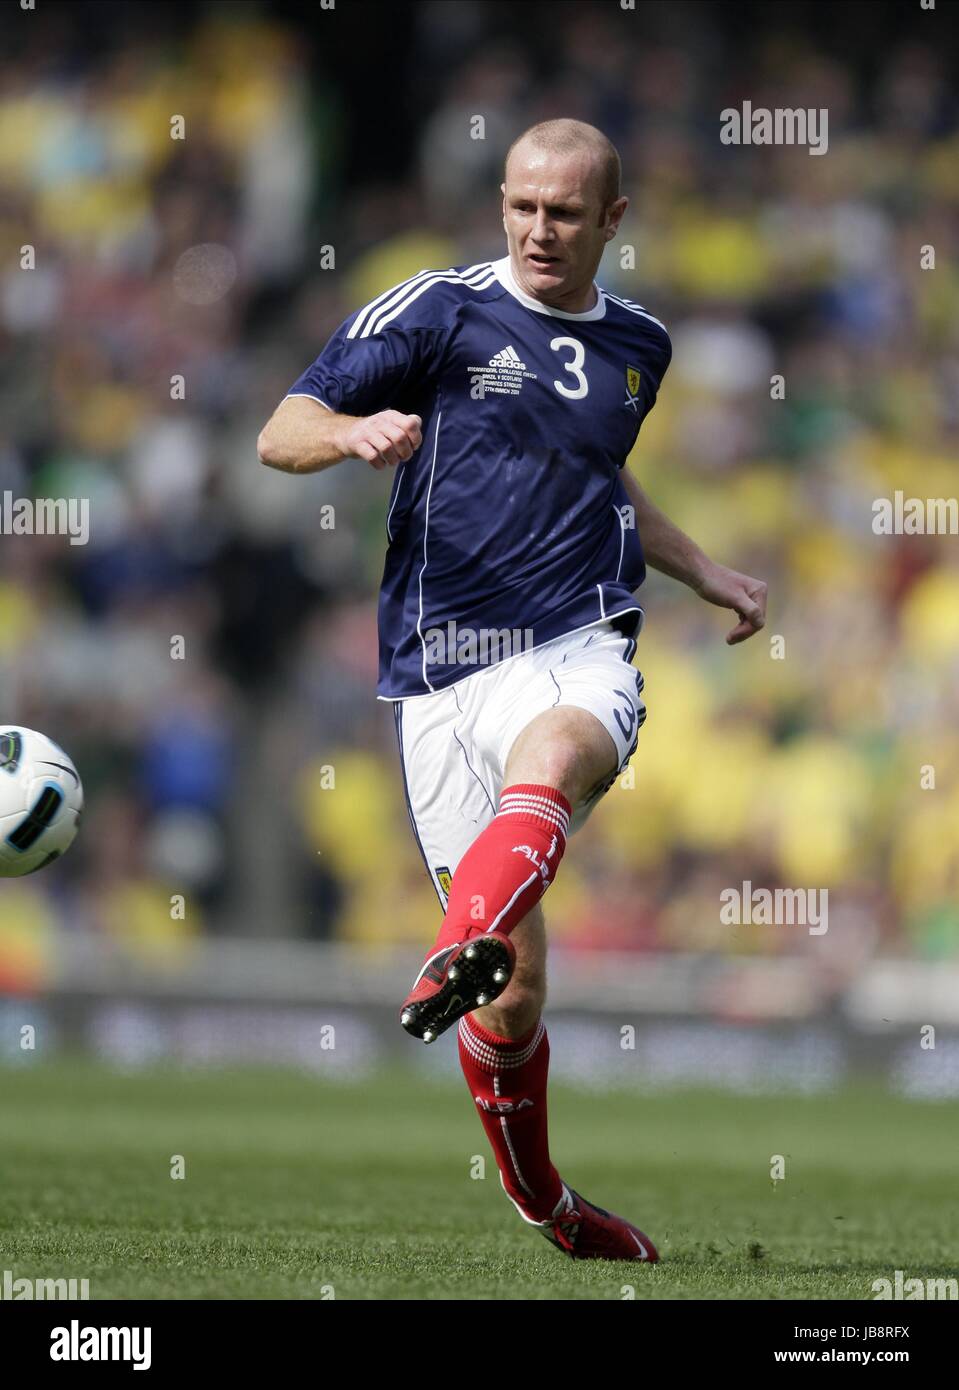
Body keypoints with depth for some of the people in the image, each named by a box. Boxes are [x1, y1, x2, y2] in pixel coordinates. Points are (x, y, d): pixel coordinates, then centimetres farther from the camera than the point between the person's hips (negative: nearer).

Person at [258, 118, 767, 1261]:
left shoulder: (637, 345, 17)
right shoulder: (437, 311, 2)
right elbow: (280, 436, -3)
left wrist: (707, 575, 34)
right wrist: (356, 433, -24)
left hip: (579, 654, 2)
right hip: (444, 670, -2)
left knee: (550, 763, -37)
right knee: (516, 980, -3)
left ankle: (460, 956, -64)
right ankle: (539, 1200, 21)